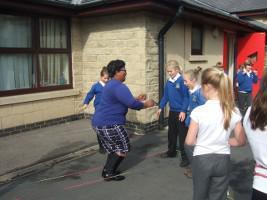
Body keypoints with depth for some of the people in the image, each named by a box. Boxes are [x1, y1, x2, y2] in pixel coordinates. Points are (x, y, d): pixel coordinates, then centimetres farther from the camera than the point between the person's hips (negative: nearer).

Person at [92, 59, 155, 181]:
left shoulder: (111, 85, 18)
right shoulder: (118, 86, -17)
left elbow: (122, 101, 28)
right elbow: (131, 104, -24)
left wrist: (137, 99, 22)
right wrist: (146, 104, -8)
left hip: (100, 123, 10)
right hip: (109, 124, -10)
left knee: (114, 148, 21)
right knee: (123, 148, 3)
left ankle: (107, 170, 23)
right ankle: (109, 173, 5)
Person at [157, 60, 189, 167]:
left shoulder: (182, 81, -15)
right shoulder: (168, 82, 5)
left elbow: (186, 97, -16)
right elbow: (165, 96, 13)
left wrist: (183, 111, -20)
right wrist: (161, 108, 11)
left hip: (181, 112, -7)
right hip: (172, 111, 7)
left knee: (182, 135, -1)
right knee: (171, 133, 19)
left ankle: (185, 157, 8)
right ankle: (171, 151, 37)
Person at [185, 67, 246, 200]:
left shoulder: (199, 111, -18)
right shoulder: (234, 111, -8)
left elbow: (189, 141, -12)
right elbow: (241, 141, -1)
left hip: (201, 159, -2)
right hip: (223, 160, 3)